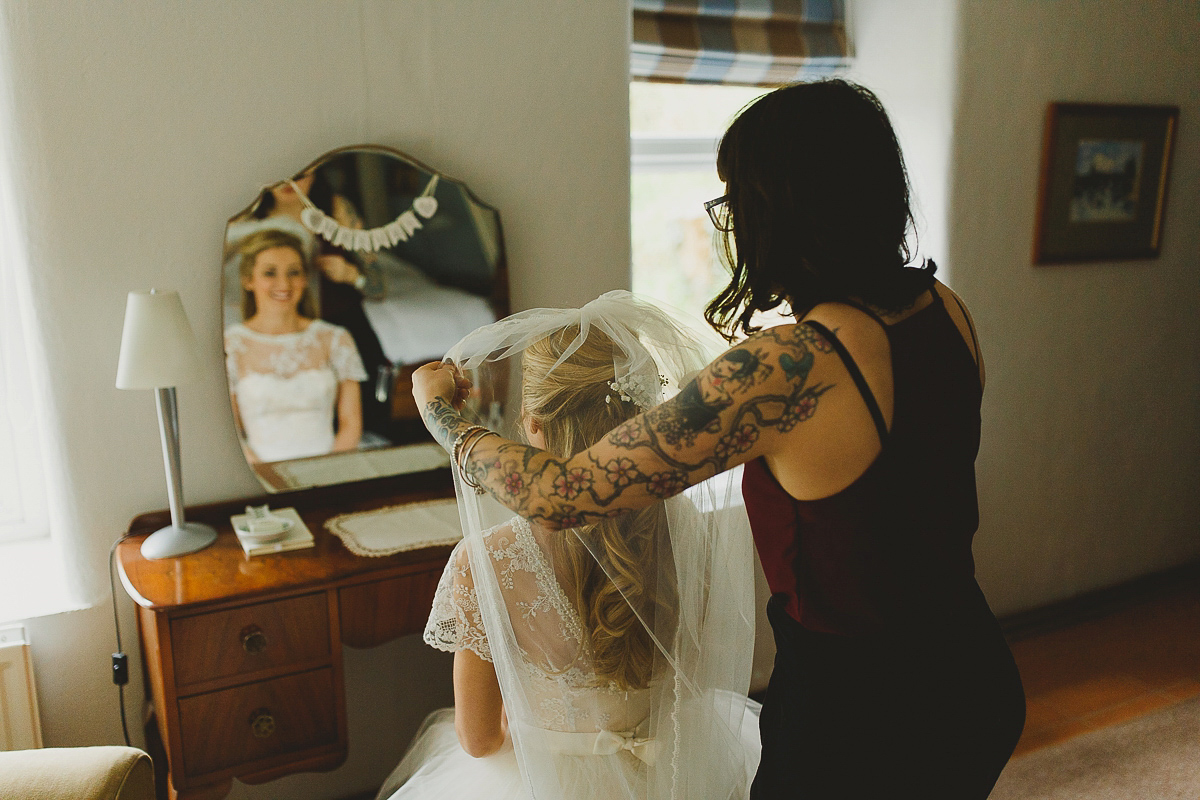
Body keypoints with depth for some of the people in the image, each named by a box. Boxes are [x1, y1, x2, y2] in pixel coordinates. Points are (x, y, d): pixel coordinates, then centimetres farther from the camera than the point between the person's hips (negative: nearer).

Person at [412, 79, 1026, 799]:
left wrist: (440, 409, -8)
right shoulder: (947, 311, -8)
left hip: (853, 718, -7)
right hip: (979, 681, 8)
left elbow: (556, 496, -26)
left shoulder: (788, 367, -31)